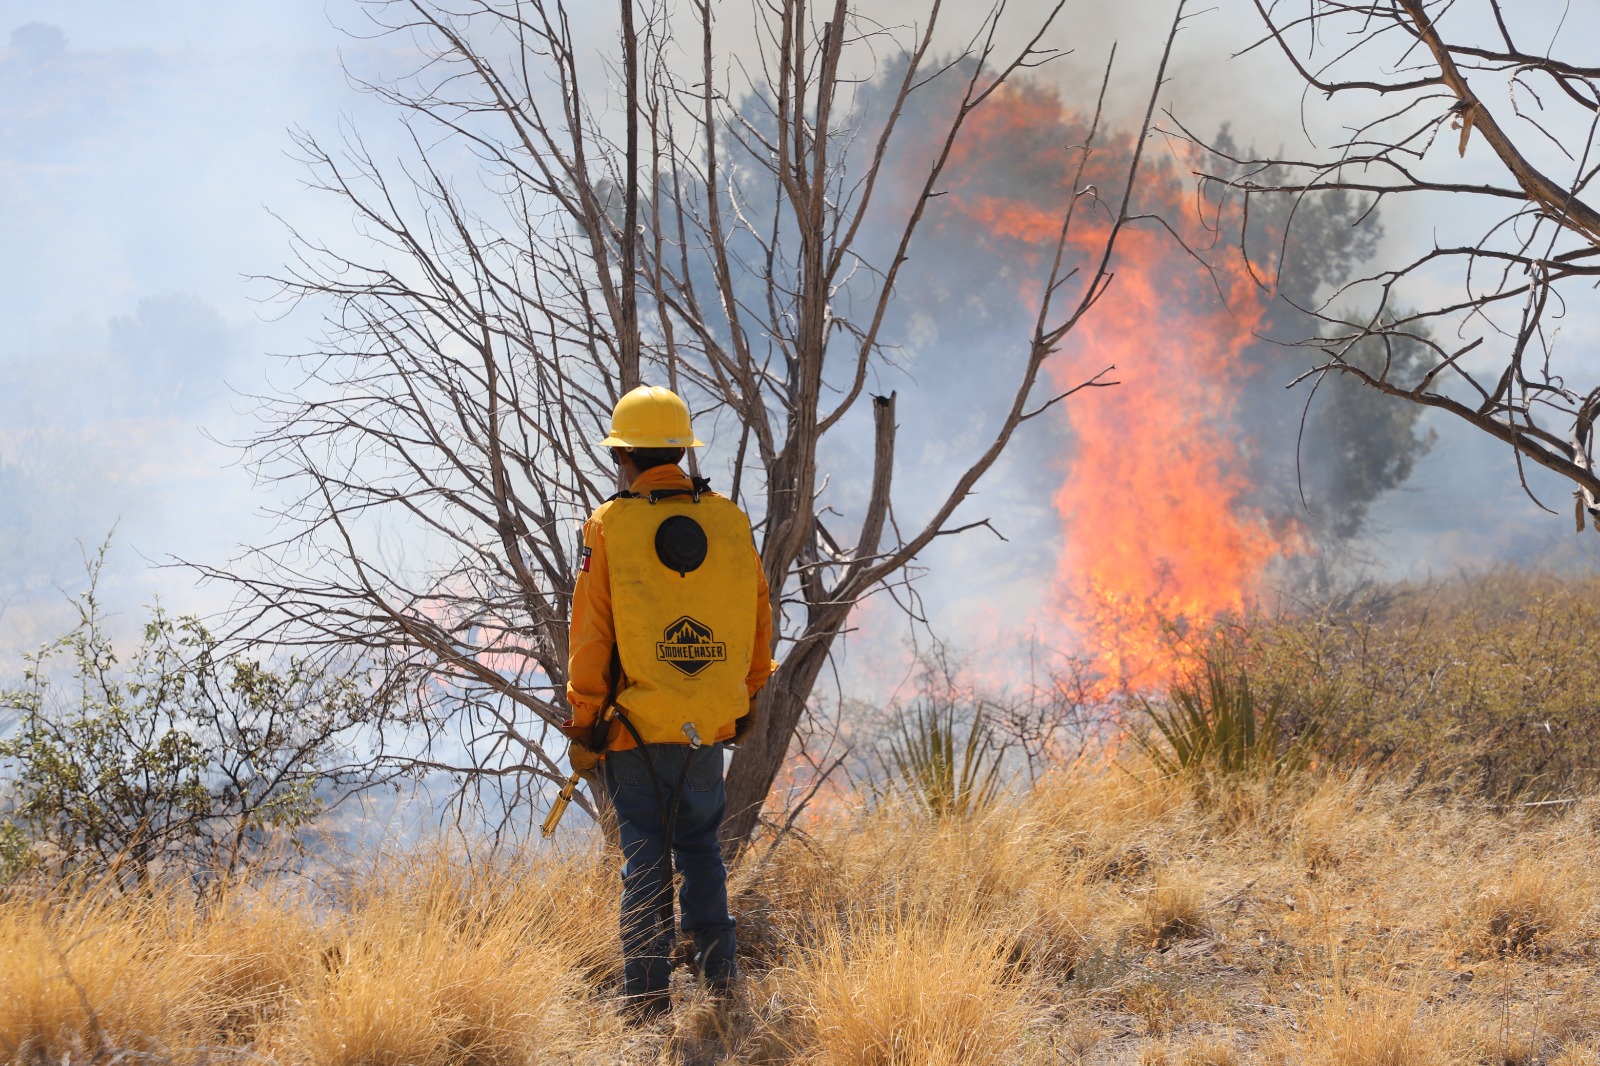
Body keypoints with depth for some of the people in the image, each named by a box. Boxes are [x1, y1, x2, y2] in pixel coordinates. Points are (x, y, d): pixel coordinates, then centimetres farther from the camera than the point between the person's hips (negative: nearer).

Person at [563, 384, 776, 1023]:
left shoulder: (609, 527, -8)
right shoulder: (730, 522, 2)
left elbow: (589, 638, -7)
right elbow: (759, 621, 10)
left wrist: (583, 729, 0)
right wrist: (746, 698, 23)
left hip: (635, 728, -3)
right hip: (709, 729, 3)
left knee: (644, 856, 3)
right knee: (701, 848, 19)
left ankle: (647, 998, 3)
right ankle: (718, 974, 19)